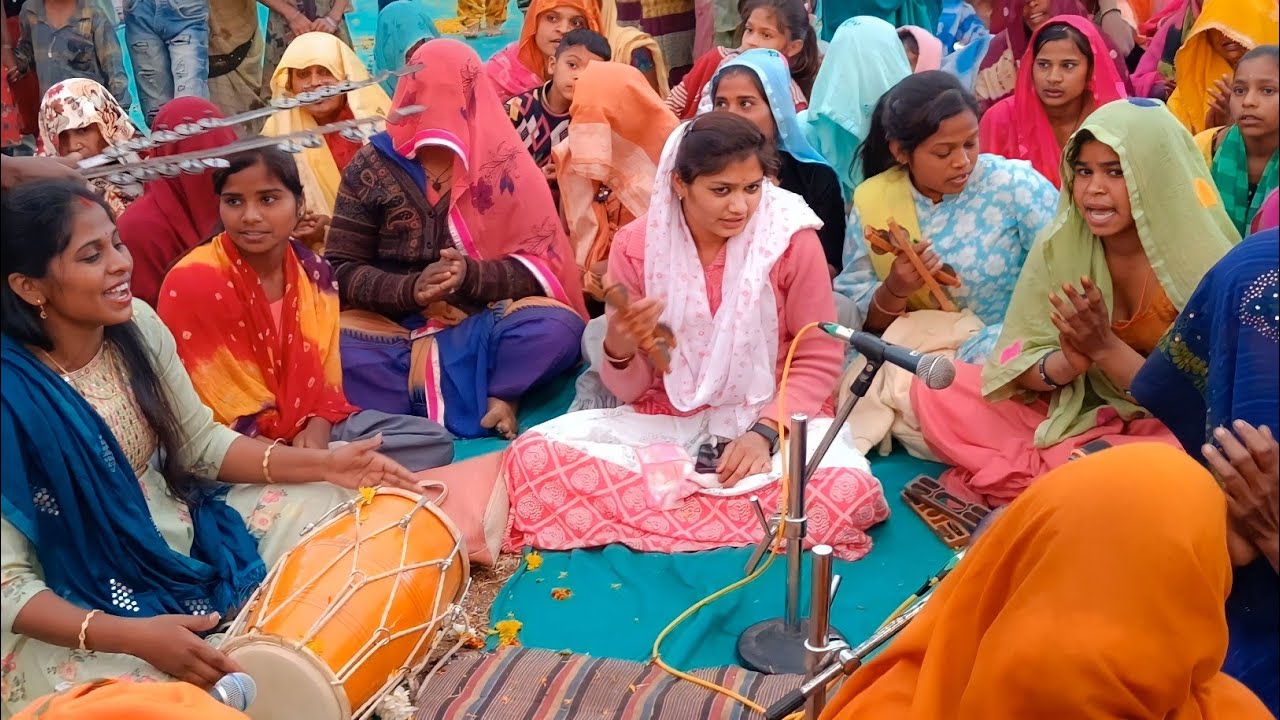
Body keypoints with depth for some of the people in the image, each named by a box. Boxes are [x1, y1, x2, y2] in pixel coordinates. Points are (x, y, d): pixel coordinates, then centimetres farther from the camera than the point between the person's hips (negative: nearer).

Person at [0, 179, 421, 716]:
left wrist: (324, 463, -8)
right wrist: (132, 635, -35)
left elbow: (201, 443, 5)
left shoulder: (138, 325, -7)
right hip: (76, 616, -7)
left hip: (187, 540, 7)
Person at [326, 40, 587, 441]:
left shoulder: (502, 163, 0)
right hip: (392, 325, 0)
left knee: (558, 328, -29)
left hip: (482, 323, 0)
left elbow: (543, 264, -3)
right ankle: (487, 399, -26)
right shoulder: (371, 167, 1)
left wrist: (472, 274, -22)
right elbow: (340, 270, -1)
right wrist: (409, 288, -20)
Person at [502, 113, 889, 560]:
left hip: (773, 417, -1)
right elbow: (630, 390, 0)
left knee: (849, 490, -32)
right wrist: (619, 349, -24)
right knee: (532, 456, -21)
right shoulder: (635, 246, -6)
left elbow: (818, 361, -4)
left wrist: (765, 431, -19)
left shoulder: (792, 239, -10)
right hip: (665, 422, 1)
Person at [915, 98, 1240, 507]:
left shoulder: (1205, 264, -18)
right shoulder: (1061, 243, -8)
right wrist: (1067, 362, -29)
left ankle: (1022, 476, -17)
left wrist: (1106, 348, -29)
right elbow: (1016, 364, -7)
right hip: (1073, 410, 4)